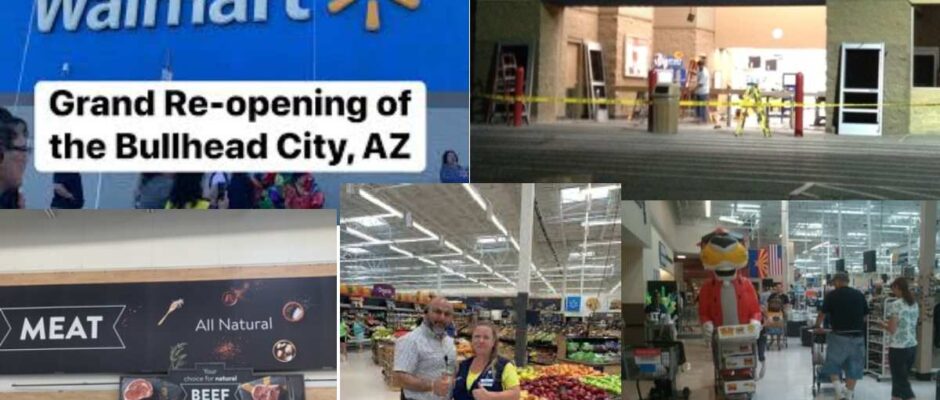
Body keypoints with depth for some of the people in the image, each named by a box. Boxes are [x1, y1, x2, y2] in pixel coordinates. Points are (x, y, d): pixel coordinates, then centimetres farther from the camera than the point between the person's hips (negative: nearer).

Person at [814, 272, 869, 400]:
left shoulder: (832, 295, -3)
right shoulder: (859, 295, 5)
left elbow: (822, 314, 6)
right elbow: (865, 315, 11)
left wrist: (818, 326, 24)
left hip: (839, 336, -3)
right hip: (857, 336, 3)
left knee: (832, 364, 12)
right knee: (853, 367, 11)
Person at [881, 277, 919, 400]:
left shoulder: (894, 305, -13)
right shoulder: (915, 305, 8)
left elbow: (892, 329, -14)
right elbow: (910, 324, 14)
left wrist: (883, 325, 5)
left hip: (898, 348, -7)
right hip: (912, 346, 7)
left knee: (901, 381, -1)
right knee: (899, 377, 18)